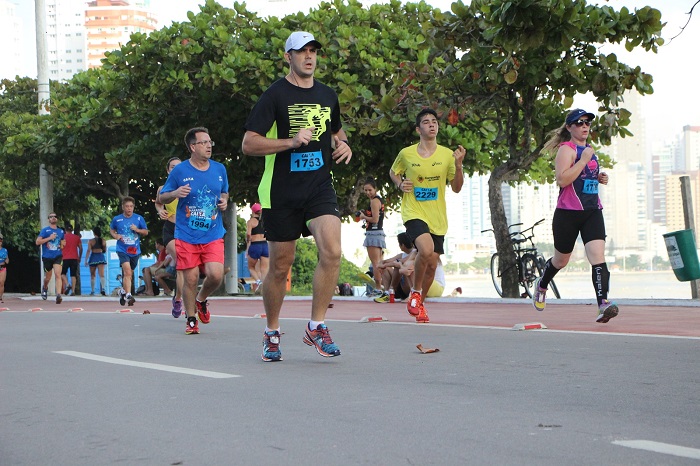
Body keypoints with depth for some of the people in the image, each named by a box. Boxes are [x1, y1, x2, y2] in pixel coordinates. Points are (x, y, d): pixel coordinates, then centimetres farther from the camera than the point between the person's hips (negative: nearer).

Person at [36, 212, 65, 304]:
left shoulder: (61, 231, 12)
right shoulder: (45, 230, 0)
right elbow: (37, 242, -9)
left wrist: (62, 245, 7)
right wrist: (49, 238, -16)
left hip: (58, 256, 1)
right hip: (47, 257, -1)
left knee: (58, 274, -18)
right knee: (48, 277, 11)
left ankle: (58, 295, -27)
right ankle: (45, 288, 45)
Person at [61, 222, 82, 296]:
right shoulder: (77, 237, 7)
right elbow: (80, 248, 8)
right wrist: (79, 257, 17)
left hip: (65, 258, -2)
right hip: (74, 258, 2)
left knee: (63, 273, 7)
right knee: (73, 275, 4)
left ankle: (67, 284, -19)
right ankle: (73, 290, -4)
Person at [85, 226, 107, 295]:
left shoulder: (91, 241, -6)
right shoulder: (103, 240, 3)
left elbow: (88, 250, -10)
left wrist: (86, 260, -8)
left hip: (93, 257, -1)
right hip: (101, 257, 1)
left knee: (92, 275, 11)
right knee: (101, 275, -7)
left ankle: (92, 291, 15)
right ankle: (103, 288, -30)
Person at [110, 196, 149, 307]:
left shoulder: (139, 218, 2)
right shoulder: (117, 219, 1)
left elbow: (146, 232, 8)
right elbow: (111, 229, 18)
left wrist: (137, 230, -12)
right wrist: (115, 236, -4)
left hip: (135, 250, 3)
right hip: (122, 250, -3)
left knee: (129, 274, 16)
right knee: (127, 271, -22)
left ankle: (123, 291, 40)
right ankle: (128, 295, -26)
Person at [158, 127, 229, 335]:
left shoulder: (219, 169, 7)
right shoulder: (179, 171, -2)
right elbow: (161, 198, 5)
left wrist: (224, 201, 1)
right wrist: (175, 193, -16)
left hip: (213, 234, 2)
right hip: (186, 235, -2)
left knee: (216, 275, -13)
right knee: (190, 279, -3)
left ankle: (201, 300, 19)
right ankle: (191, 319, 15)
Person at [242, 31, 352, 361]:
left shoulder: (328, 96, 12)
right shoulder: (275, 95, -4)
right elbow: (249, 144, -11)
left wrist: (344, 146, 7)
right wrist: (291, 141, -22)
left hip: (320, 186, 3)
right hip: (281, 193, -3)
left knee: (332, 251, -20)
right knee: (280, 267, 5)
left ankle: (316, 327, -6)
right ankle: (271, 334, 26)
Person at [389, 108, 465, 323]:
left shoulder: (447, 154, 1)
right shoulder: (406, 154, -2)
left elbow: (456, 188, 2)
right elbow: (393, 172, 17)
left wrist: (458, 165, -14)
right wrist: (400, 184, -4)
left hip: (437, 218, 3)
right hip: (413, 213, -3)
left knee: (431, 266, 6)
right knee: (426, 249, -29)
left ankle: (419, 304, 31)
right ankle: (415, 292, -5)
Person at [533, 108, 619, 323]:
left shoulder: (588, 149, 16)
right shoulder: (566, 149, -8)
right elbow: (562, 180, -22)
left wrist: (599, 177, 12)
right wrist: (584, 159, -21)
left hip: (592, 211, 5)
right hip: (568, 212, -5)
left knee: (598, 257, -15)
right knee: (561, 260, 13)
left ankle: (603, 303, -27)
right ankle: (541, 286, 43)